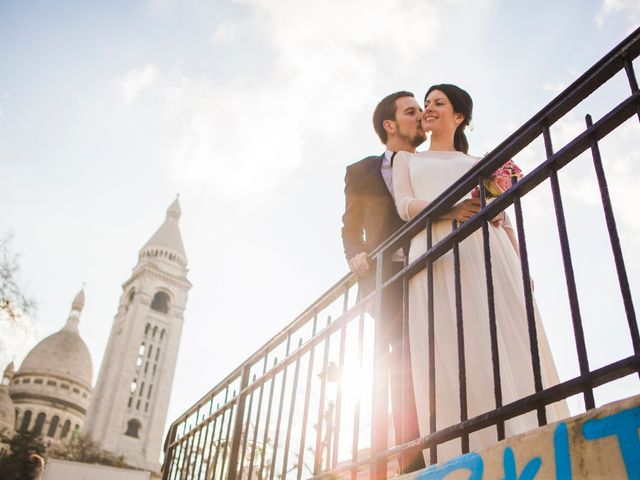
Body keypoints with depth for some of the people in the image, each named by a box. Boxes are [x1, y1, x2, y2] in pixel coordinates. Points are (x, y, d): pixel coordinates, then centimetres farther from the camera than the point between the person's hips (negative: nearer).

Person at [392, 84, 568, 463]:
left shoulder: (479, 164, 29)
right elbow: (404, 205, 7)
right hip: (436, 253, -1)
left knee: (506, 342, -13)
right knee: (450, 351, -14)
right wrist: (450, 209, -12)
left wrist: (520, 265, 2)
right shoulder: (406, 159, 27)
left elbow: (503, 217, 20)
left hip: (487, 250, 1)